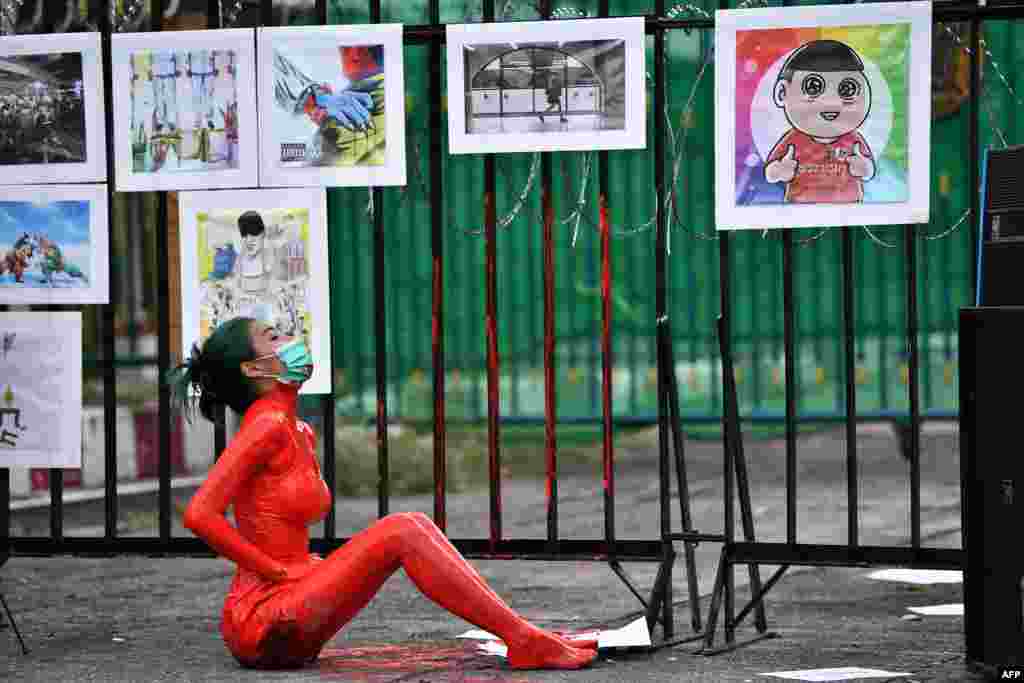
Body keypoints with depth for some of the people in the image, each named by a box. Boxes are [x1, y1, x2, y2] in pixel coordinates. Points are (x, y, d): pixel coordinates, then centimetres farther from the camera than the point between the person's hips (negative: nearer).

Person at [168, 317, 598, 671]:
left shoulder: (300, 434, 15)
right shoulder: (266, 426, -13)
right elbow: (199, 515, -22)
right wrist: (276, 570, -15)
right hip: (261, 621, -9)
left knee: (411, 526, 1)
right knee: (402, 533, -17)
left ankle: (523, 634, -6)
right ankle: (525, 642, -17)